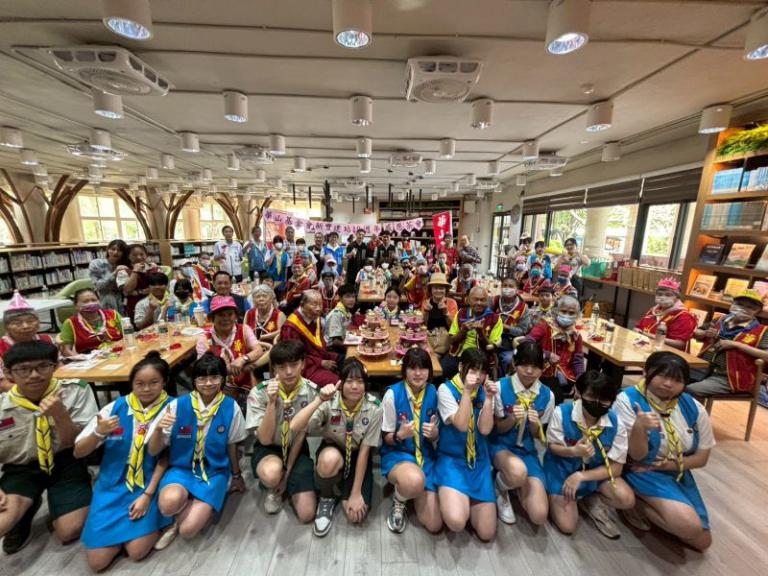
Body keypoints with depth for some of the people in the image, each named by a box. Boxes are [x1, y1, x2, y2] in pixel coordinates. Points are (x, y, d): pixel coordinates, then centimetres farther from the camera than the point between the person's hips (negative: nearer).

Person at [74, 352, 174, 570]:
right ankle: (124, 527, 24)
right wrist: (98, 433, -23)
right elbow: (78, 452, -3)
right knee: (97, 560, -4)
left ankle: (153, 517, 17)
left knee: (137, 551, -12)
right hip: (113, 484, 2)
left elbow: (165, 456, -8)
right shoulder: (116, 408, -9)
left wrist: (147, 495, -13)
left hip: (149, 484, -2)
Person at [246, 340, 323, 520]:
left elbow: (301, 434, -8)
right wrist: (272, 403, -35)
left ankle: (285, 484, 20)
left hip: (296, 449, 1)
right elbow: (265, 439, -22)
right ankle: (273, 488, 2)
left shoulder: (312, 392, -17)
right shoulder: (259, 393, -20)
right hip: (268, 448, -1)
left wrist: (287, 473, -7)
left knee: (306, 514, -11)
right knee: (272, 474, -36)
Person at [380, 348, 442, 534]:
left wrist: (433, 432, -19)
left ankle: (408, 489, 24)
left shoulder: (434, 393, -6)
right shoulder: (393, 394, -17)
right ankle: (398, 503, 0)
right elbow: (387, 437, -6)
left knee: (434, 525, -6)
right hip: (397, 454, -3)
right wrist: (400, 435, -29)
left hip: (426, 455, 4)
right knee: (415, 480, -38)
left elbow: (435, 437, 5)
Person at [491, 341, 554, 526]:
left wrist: (535, 424, -19)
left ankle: (517, 484, 18)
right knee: (518, 472, -38)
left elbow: (538, 435, 4)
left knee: (539, 516, -14)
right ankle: (500, 489, 0)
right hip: (501, 445, -3)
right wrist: (512, 419, -26)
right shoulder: (501, 387, -15)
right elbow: (498, 429, -5)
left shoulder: (547, 395, -5)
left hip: (528, 450, 3)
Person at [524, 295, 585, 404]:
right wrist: (547, 355, -27)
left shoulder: (575, 335, 8)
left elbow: (578, 360, 8)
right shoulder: (545, 326, -9)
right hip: (545, 372, -5)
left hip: (565, 374, 6)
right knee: (557, 398, -23)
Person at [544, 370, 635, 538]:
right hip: (562, 469, -3)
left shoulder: (616, 424, -17)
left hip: (596, 470, 3)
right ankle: (555, 496, 22)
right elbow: (552, 447, -12)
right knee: (567, 526, -11)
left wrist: (581, 476, -24)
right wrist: (573, 451, -34)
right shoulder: (561, 413, -24)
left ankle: (591, 500, 9)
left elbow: (615, 468, -12)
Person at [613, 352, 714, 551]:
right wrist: (639, 427, -43)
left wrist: (664, 464, -13)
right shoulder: (628, 400, -22)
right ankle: (634, 502, 0)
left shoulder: (694, 408, -7)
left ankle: (640, 501, 22)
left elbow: (701, 458, 1)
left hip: (679, 474, 6)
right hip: (643, 472, -6)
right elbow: (637, 455, -22)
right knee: (689, 526, -25)